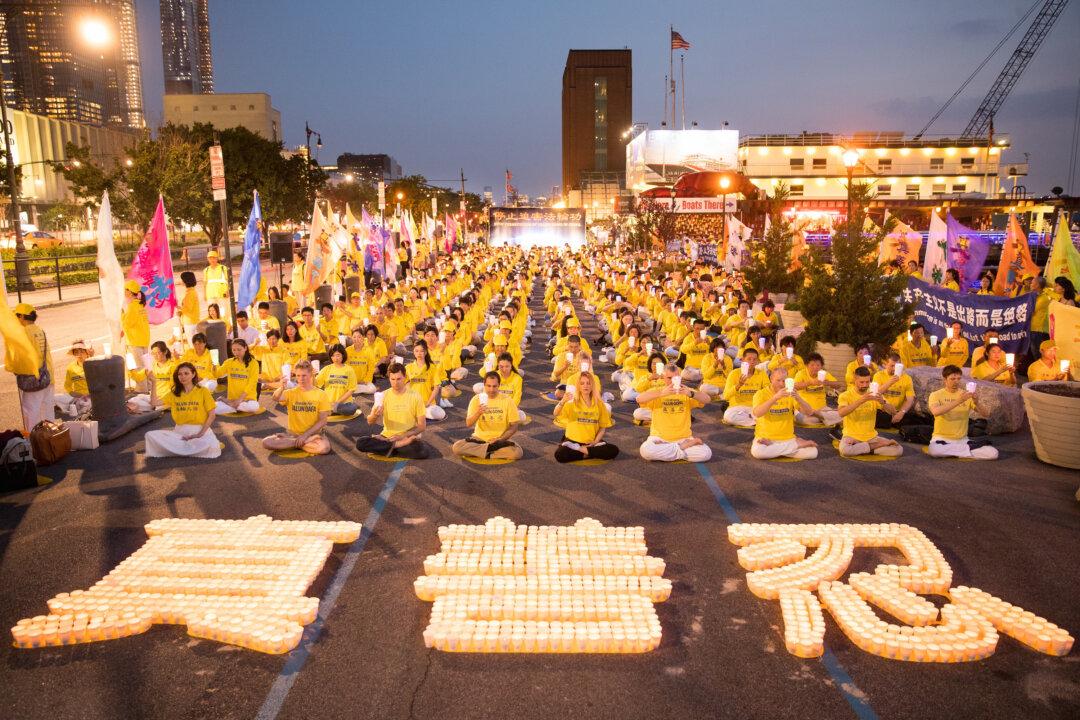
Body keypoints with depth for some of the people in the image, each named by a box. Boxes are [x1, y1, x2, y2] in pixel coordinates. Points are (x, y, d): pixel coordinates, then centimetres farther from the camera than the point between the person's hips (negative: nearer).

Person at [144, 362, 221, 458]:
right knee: (150, 435, -18)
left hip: (200, 430, -3)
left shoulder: (203, 391, 0)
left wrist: (200, 434, -13)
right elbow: (154, 402, -1)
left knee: (210, 447, -36)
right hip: (179, 431, 4)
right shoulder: (174, 393, 11)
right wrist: (153, 382, -7)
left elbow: (212, 415, -3)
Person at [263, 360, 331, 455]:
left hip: (313, 434, -2)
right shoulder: (291, 393, 3)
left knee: (324, 447, -37)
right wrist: (281, 388, -42)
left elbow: (322, 421, -5)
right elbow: (275, 398, -20)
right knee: (266, 442, -24)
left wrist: (305, 435, -15)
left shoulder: (321, 394, -1)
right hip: (293, 433, 2)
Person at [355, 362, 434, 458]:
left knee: (425, 451, -33)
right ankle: (397, 445, -16)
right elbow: (370, 422, -3)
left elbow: (422, 426, -3)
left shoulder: (415, 396, -4)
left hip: (408, 437, -2)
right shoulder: (383, 396, 1)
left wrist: (403, 435, -16)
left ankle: (390, 447, -14)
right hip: (387, 437, 2)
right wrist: (375, 415, -26)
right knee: (360, 443, -24)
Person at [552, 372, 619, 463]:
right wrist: (562, 402, -40)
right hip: (573, 441, -2)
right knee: (560, 454, -32)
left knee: (613, 451, -22)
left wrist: (595, 441, -9)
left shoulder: (598, 403, 3)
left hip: (592, 442, 2)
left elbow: (603, 426, 6)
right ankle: (586, 451, -10)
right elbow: (556, 414, -21)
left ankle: (584, 451, -8)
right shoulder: (572, 402, -5)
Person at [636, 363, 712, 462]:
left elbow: (707, 399, -9)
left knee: (706, 453, -26)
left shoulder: (687, 391, 7)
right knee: (645, 450, -33)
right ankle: (684, 448, -15)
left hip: (684, 438, 0)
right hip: (659, 438, 0)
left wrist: (691, 394, -30)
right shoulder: (656, 392, 3)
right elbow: (639, 399, -18)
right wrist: (662, 393, -31)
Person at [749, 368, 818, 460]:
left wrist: (798, 398, -22)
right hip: (765, 437, -2)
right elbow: (757, 413, -24)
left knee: (813, 452, -19)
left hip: (788, 438, 3)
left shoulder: (790, 394, 7)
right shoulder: (761, 393, -4)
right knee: (757, 451, -36)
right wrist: (775, 397, -32)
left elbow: (809, 412, -4)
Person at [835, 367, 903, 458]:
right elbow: (841, 413, -28)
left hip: (871, 436, 3)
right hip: (852, 436, -3)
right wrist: (861, 400, -35)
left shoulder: (873, 395, 5)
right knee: (845, 450, -37)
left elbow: (893, 412, -3)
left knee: (899, 450, -15)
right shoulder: (845, 395, -7)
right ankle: (879, 445, -13)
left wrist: (883, 402, -23)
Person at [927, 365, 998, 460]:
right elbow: (935, 412, -26)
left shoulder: (966, 395, 7)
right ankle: (968, 449, -12)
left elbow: (984, 414, -3)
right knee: (934, 450, -38)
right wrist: (958, 401, -32)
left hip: (963, 440, 2)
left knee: (993, 453, -19)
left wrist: (976, 403, -24)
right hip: (942, 439, -2)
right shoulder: (936, 395, -4)